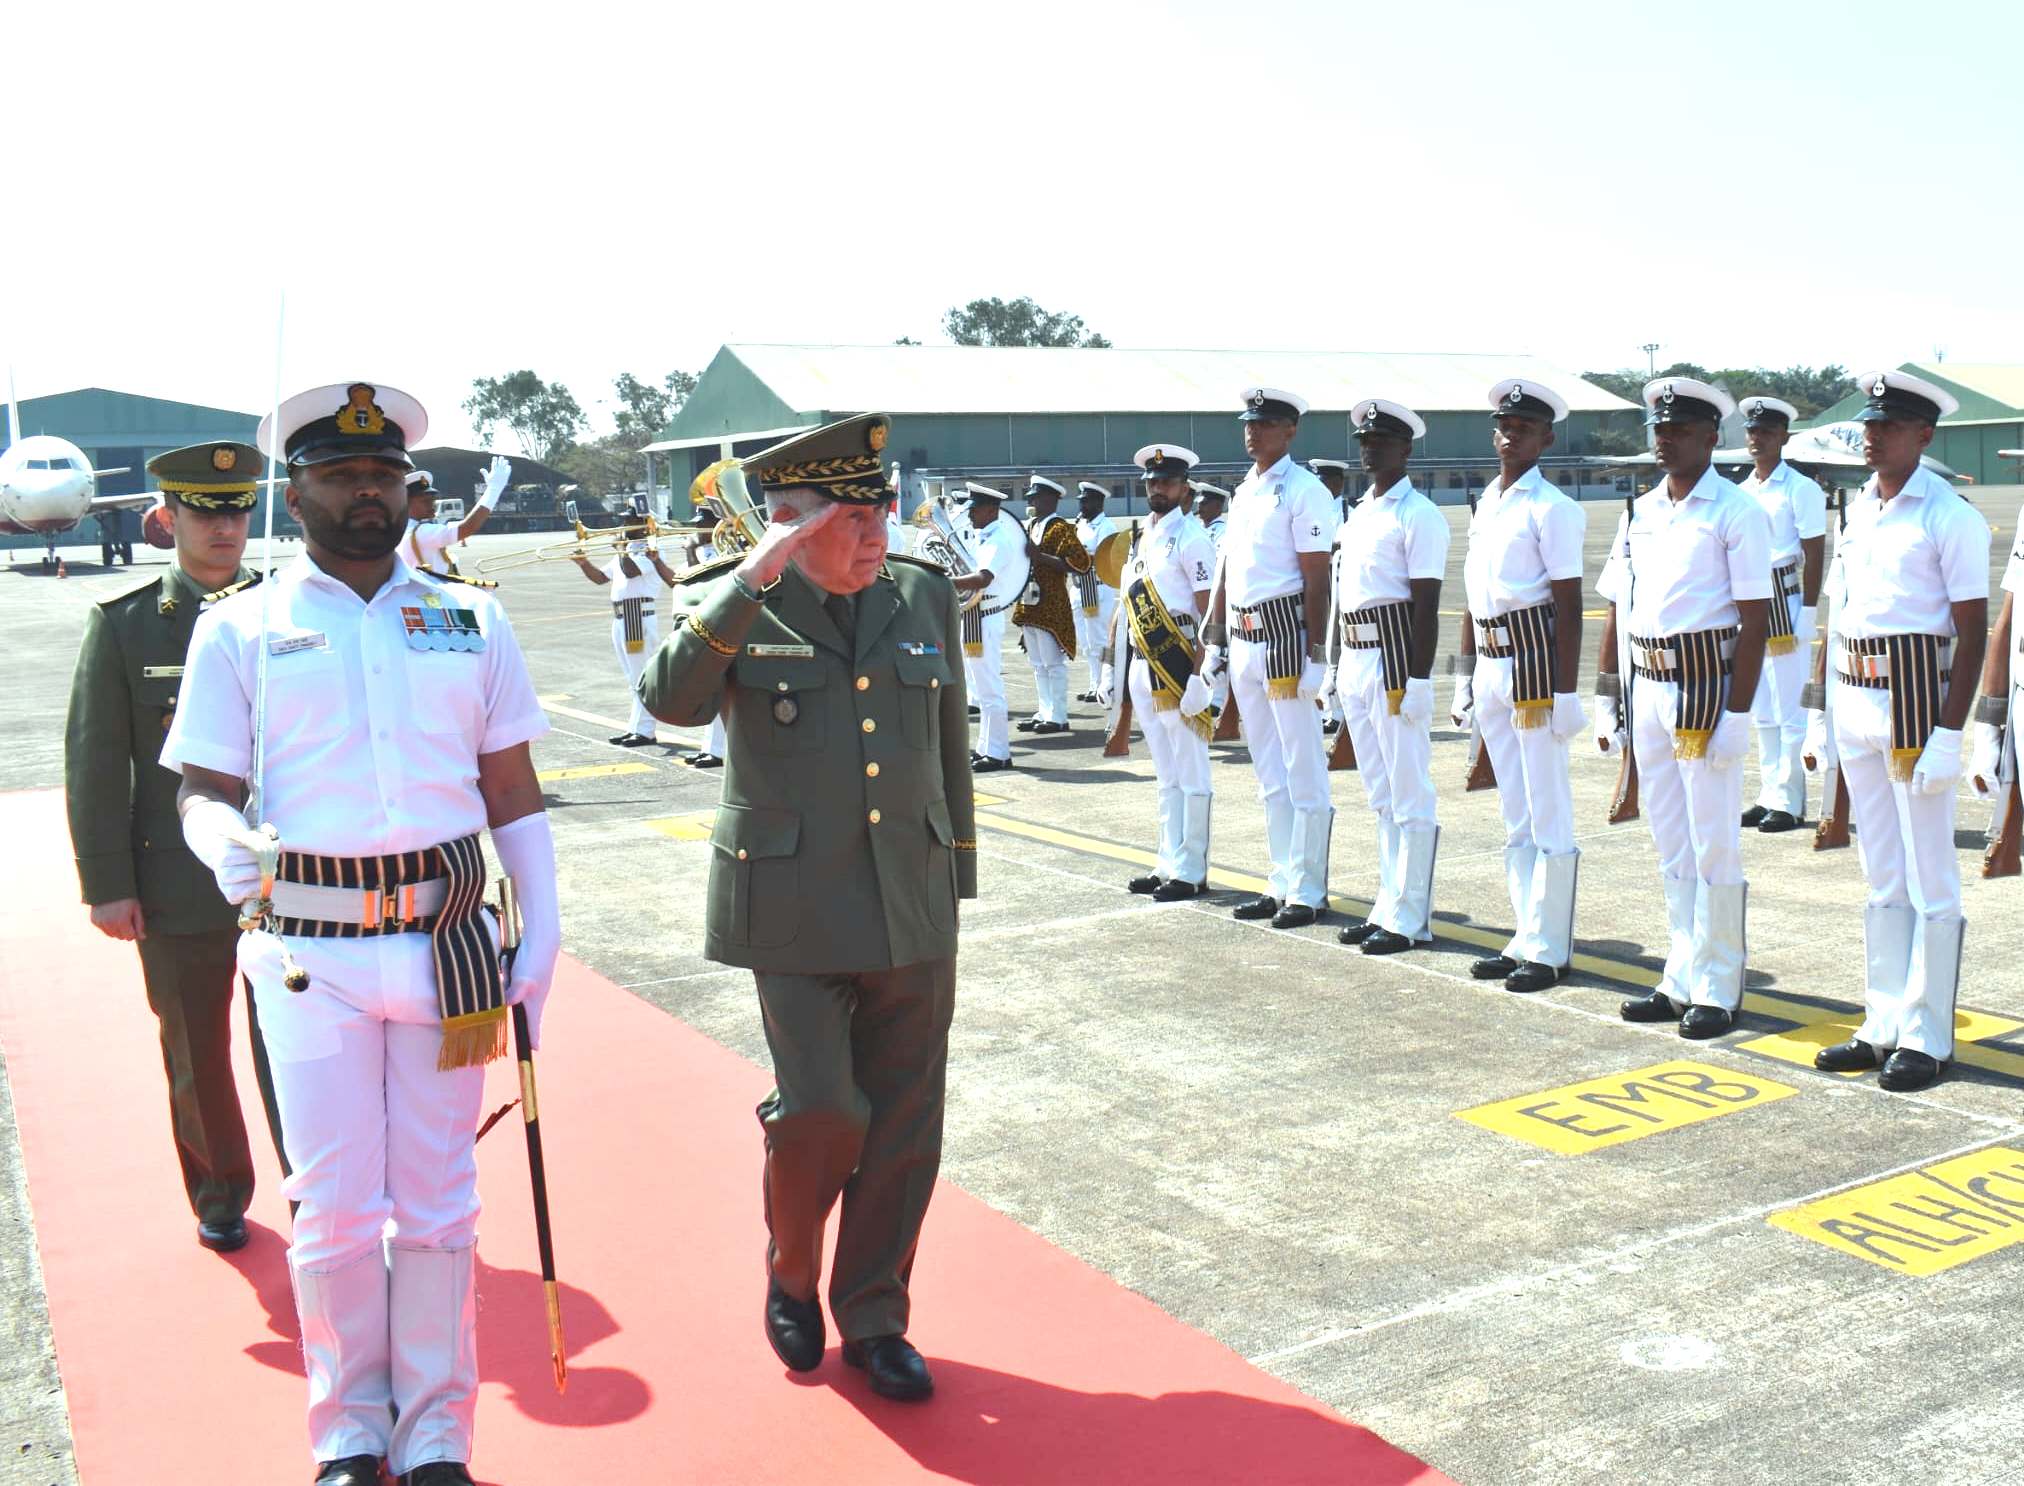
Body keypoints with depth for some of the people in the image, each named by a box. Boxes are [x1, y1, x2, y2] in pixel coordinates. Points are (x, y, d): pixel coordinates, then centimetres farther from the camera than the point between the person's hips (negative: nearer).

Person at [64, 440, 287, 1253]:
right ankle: (220, 1197, 34)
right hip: (178, 890, 0)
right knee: (197, 1061, 15)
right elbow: (94, 764, -3)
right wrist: (107, 884, -6)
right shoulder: (122, 624, -2)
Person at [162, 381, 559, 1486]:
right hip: (311, 956, -1)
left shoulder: (471, 621, 9)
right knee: (335, 1209, 3)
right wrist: (222, 842, -22)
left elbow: (512, 792, 10)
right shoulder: (240, 630, 4)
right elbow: (204, 788, 2)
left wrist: (541, 936, 4)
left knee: (437, 1206, 8)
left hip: (448, 947, 1)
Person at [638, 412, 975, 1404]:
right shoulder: (736, 608, -3)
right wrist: (753, 579, -25)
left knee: (904, 1127, 7)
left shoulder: (925, 599, 7)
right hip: (797, 913, -4)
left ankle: (873, 1320, 26)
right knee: (820, 1111, -8)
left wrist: (955, 877, 16)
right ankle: (791, 1275, 24)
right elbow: (670, 699, -23)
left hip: (913, 911, 4)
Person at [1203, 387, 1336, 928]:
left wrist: (1315, 655, -18)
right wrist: (1214, 642, 17)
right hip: (1244, 639, 9)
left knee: (1303, 776, 0)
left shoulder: (1305, 491, -9)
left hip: (1285, 636, -9)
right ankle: (1282, 884, 23)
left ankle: (1308, 891, 7)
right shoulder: (1245, 490, 16)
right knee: (1269, 776, 14)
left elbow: (1317, 579, -14)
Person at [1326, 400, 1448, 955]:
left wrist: (1418, 679, -20)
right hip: (1355, 659, 9)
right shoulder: (1356, 513, 16)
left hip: (1395, 655, -9)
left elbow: (1426, 604, -15)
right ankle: (1389, 906, 24)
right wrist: (1333, 664, 17)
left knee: (1409, 794, -2)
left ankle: (1409, 917, 5)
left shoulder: (1417, 515, -9)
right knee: (1380, 794, 15)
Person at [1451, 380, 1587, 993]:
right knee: (1515, 816, 15)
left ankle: (1549, 948, 8)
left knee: (1548, 816, 0)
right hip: (1491, 667, 8)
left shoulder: (1551, 508, -10)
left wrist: (1566, 693, -17)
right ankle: (1526, 937, 24)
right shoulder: (1486, 503, 13)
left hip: (1535, 663, -8)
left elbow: (1568, 607, -13)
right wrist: (1464, 676, 17)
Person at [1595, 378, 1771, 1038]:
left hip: (1707, 687, -6)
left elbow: (1754, 622, -11)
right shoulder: (1639, 513, 12)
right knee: (1671, 847, 13)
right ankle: (1681, 980, 23)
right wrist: (1606, 698, 11)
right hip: (1649, 690, 7)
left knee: (1714, 847, 1)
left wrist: (1737, 714, -16)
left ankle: (1716, 990, 11)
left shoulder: (1736, 513, -7)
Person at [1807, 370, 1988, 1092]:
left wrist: (1949, 734, -17)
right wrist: (1823, 707, 15)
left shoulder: (1950, 517, -10)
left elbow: (1972, 631, -12)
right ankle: (1882, 1026, 23)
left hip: (1918, 700, -7)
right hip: (1855, 704, 7)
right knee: (1883, 878, 14)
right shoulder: (1858, 508, 12)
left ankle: (1926, 1038, 10)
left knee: (1930, 882, 2)